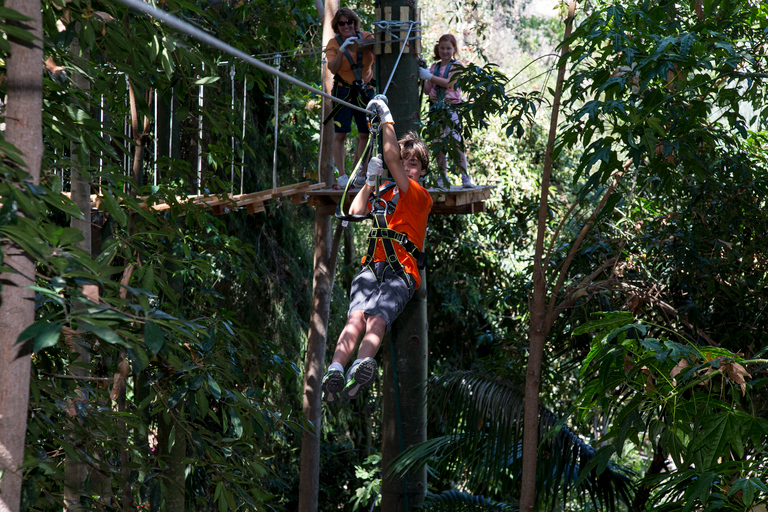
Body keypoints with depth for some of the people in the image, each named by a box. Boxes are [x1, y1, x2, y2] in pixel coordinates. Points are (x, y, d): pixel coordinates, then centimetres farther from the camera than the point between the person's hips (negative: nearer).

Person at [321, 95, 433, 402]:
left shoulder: (421, 197, 8)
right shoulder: (384, 192, 28)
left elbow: (391, 159, -3)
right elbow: (355, 213, 16)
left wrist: (387, 118, 2)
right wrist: (370, 180, 8)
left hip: (402, 272, -4)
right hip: (372, 268, 4)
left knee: (377, 318, -32)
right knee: (357, 316, -25)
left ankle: (363, 363, -59)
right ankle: (335, 371, -49)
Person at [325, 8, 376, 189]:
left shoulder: (366, 37, 0)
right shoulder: (334, 43, -4)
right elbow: (332, 68, -17)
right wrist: (342, 50, -30)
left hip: (365, 91, 2)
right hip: (344, 92, -2)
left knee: (365, 134, 1)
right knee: (340, 134, -8)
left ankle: (362, 175, 8)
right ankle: (342, 176, -5)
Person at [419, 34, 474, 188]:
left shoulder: (457, 65, 2)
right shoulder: (434, 67, 16)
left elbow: (449, 83, -15)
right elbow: (427, 90, 14)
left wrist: (429, 76, -18)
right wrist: (423, 77, -3)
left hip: (452, 107, -5)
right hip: (436, 108, 5)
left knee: (456, 142, -12)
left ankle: (465, 176, -13)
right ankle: (443, 176, 10)